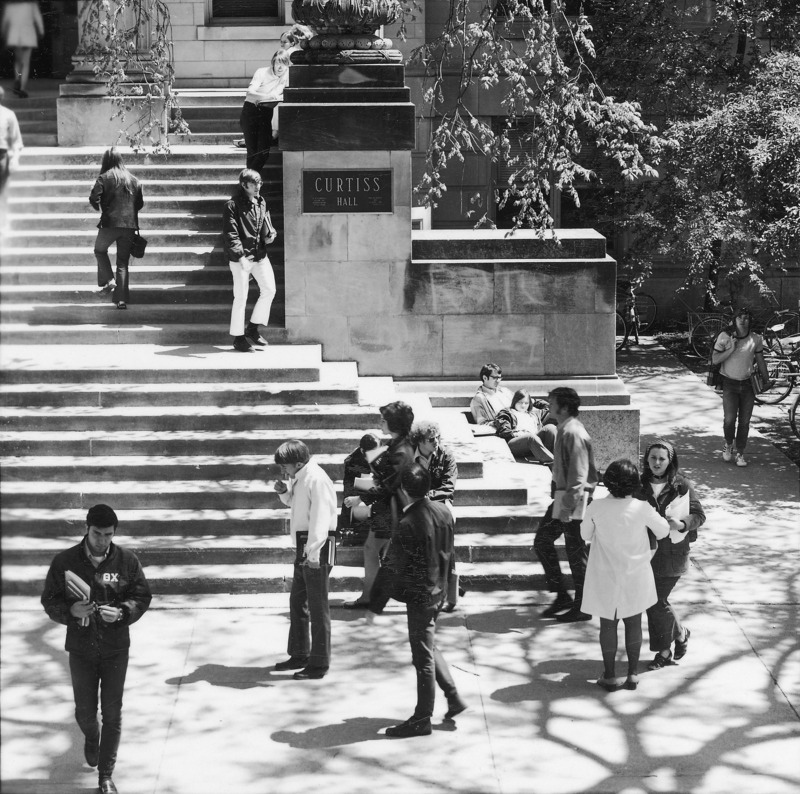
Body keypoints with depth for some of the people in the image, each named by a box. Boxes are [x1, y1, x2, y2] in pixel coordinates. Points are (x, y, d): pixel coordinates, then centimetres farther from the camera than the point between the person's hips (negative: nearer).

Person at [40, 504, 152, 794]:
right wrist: (71, 610, -22)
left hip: (115, 649, 0)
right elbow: (49, 600, -2)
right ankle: (91, 738, 46)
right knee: (85, 712, 8)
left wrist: (121, 612, -20)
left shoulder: (126, 560, -7)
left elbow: (142, 596, -1)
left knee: (112, 714, 2)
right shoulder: (65, 561, -7)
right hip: (81, 648, 0)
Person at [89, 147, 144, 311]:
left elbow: (94, 198, -11)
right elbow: (140, 203, 14)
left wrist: (100, 208, 8)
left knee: (100, 250, 22)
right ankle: (122, 299, 2)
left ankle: (108, 280, 2)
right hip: (130, 225, 4)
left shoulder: (105, 178, -4)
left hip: (110, 223, -3)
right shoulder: (133, 180, 10)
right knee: (123, 262, 8)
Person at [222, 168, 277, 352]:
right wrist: (241, 257, -26)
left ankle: (253, 328, 18)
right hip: (240, 257, -7)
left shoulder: (261, 202, 11)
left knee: (269, 290, 3)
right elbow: (231, 234, -16)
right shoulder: (233, 205, -10)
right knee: (240, 297, -2)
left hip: (260, 255, 7)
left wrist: (271, 234, -1)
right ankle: (238, 338, 8)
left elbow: (266, 224, 23)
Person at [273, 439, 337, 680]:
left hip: (316, 549, -10)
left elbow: (320, 517, -24)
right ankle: (299, 655, 30)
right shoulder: (299, 479, 12)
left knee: (318, 606, -3)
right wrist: (284, 492, 7)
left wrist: (313, 553, -29)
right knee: (297, 602, 18)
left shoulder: (317, 480, -18)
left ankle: (319, 664, 2)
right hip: (304, 548, 10)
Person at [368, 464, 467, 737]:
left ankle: (422, 719, 8)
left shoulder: (407, 525, -23)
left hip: (419, 596, -8)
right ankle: (454, 698, 25)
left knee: (423, 658, 0)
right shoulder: (444, 512, -1)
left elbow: (391, 568, -20)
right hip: (439, 590, 8)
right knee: (429, 647, 24)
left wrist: (375, 606, -13)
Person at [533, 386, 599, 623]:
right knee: (542, 541, 14)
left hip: (573, 498, -10)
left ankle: (582, 608, 10)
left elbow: (578, 475, -23)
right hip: (562, 495, 10)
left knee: (575, 552, 0)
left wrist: (568, 507, -24)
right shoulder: (565, 429, 10)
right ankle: (562, 596, 20)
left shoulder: (573, 434, -20)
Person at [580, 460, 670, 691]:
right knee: (633, 623, 15)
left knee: (608, 624, 12)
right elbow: (663, 531, -1)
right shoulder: (642, 509, -17)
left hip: (606, 577, 0)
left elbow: (586, 535, 1)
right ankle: (633, 674, 19)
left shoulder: (596, 508, -16)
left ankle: (609, 676, 16)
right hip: (635, 576, 0)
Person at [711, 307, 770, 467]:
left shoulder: (756, 339, -2)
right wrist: (731, 350, -21)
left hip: (748, 384, 2)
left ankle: (740, 453, 16)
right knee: (729, 419, -14)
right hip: (729, 383, -2)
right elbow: (715, 360, -9)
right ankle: (729, 444, 15)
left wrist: (766, 380, 16)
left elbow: (760, 361, 11)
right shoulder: (725, 337, -8)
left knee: (744, 422, 3)